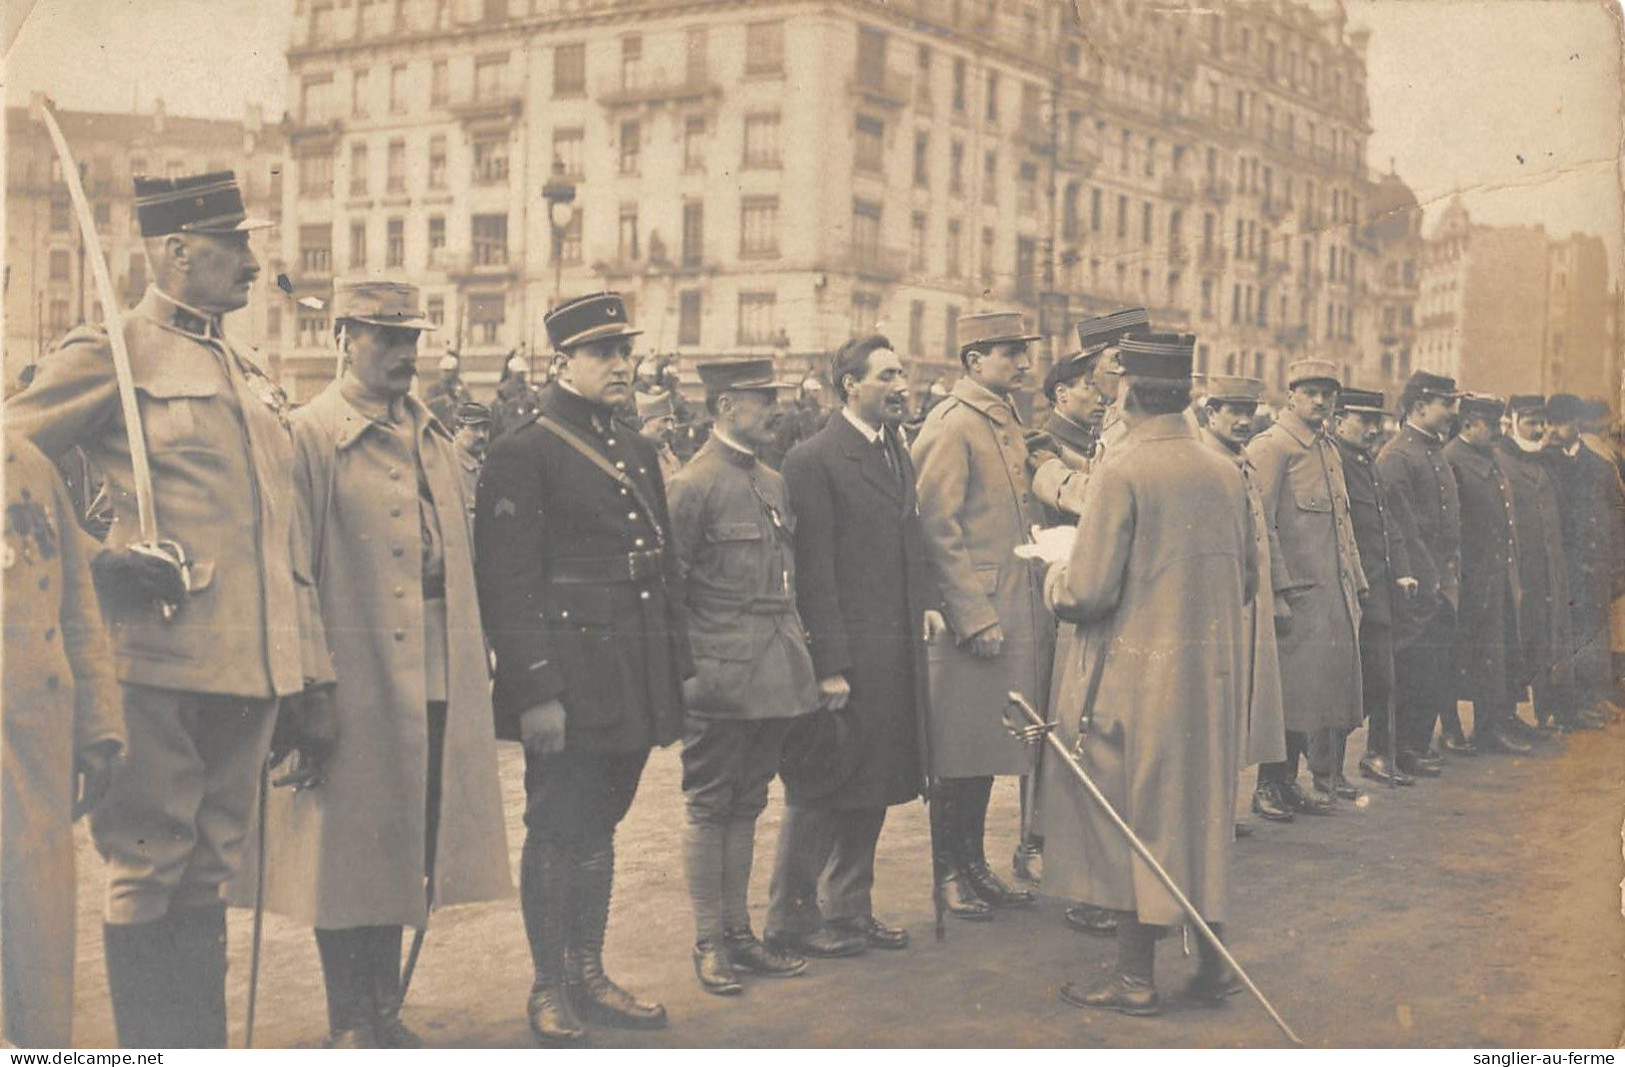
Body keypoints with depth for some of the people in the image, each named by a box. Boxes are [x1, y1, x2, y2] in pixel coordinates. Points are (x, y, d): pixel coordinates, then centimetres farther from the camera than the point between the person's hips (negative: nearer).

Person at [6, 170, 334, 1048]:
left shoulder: (248, 376, 18)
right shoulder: (108, 354, -3)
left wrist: (310, 668, 17)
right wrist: (92, 559, -14)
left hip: (248, 669, 7)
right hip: (159, 661, -7)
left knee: (206, 874, 14)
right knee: (149, 871, 2)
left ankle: (206, 1048, 22)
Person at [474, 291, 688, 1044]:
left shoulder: (638, 452, 15)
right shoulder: (522, 454, -9)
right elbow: (508, 586, -14)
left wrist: (678, 667, 15)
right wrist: (535, 691, -18)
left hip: (634, 688, 7)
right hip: (570, 686, -7)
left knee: (599, 828, 15)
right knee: (557, 833, 2)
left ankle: (589, 977, 26)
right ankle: (550, 988, 15)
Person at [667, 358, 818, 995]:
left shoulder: (774, 483, 13)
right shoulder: (693, 486, -10)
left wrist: (798, 654, 15)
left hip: (773, 678, 7)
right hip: (720, 680, -7)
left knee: (746, 806, 14)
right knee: (710, 810, 4)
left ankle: (739, 934, 23)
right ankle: (709, 944, 13)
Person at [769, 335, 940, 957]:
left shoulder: (898, 454, 14)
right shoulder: (813, 461, -12)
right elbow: (814, 573, -15)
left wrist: (926, 601, 6)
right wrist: (830, 665, -17)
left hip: (896, 653, 8)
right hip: (844, 654, -8)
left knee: (873, 789, 15)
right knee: (819, 790, 2)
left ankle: (849, 909, 28)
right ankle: (791, 917, 15)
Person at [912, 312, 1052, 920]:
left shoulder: (1008, 424, 16)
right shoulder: (950, 425, -12)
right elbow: (939, 530, -17)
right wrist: (975, 616, -19)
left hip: (1015, 615, 9)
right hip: (973, 618, -9)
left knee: (988, 749, 15)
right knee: (959, 755, 1)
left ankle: (976, 865, 25)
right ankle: (951, 874, 12)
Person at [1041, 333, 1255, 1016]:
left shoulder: (1121, 473, -16)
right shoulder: (1226, 472, 4)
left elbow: (1088, 592, -18)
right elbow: (1247, 578, 12)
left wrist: (1056, 574, 3)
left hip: (1138, 673, -6)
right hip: (1213, 675, 6)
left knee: (1130, 819, 5)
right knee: (1202, 810, 16)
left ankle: (1136, 978, 12)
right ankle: (1212, 963, 24)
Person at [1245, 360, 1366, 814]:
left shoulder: (1329, 450, 19)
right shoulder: (1270, 447, -8)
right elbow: (1260, 526, -14)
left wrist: (1356, 587, 19)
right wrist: (1277, 593, -19)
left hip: (1336, 599, 8)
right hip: (1298, 597, -8)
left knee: (1333, 688, 10)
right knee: (1290, 691, -6)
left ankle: (1327, 775, 19)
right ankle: (1270, 787, 2)